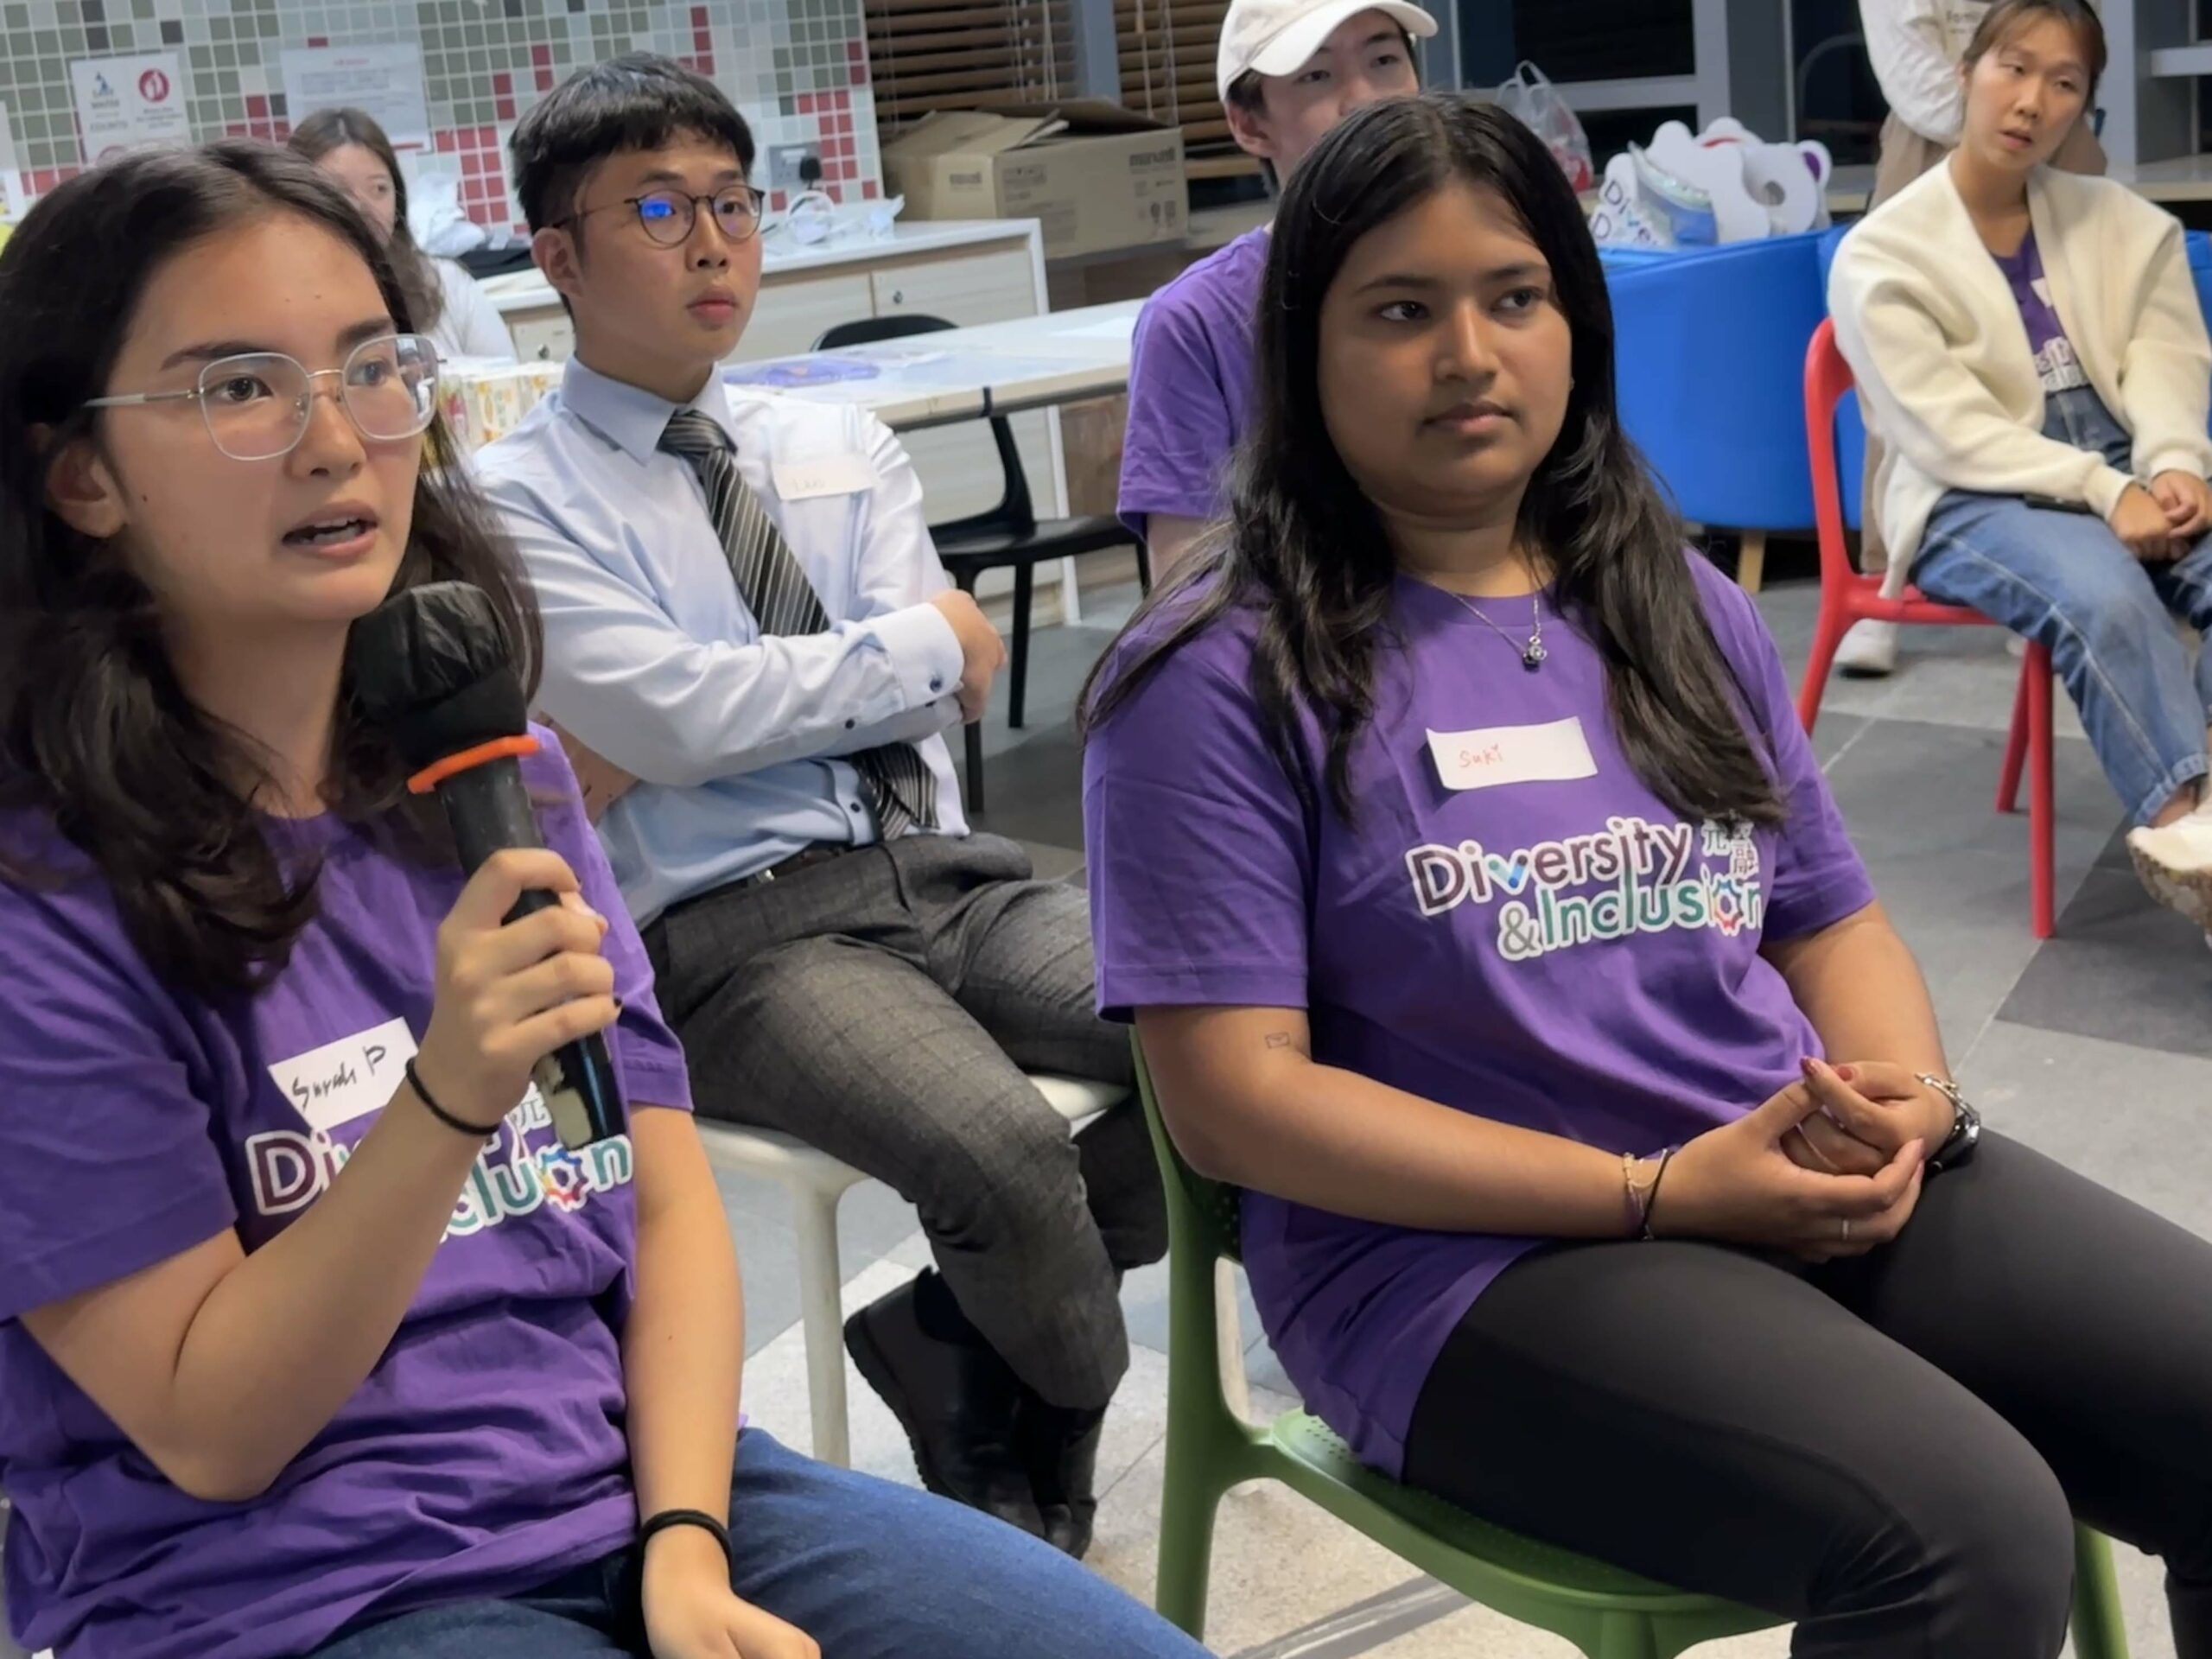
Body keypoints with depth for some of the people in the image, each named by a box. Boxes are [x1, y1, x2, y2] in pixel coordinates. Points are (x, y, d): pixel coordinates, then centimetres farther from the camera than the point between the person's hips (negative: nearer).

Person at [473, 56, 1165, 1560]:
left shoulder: (844, 452, 16)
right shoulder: (518, 502, 1)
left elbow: (940, 696, 2)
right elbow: (669, 713, -14)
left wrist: (703, 729, -11)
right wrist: (926, 640, -5)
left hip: (950, 871, 5)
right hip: (742, 928, -5)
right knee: (1004, 1153, -31)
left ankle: (956, 1336, 4)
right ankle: (1074, 1398, 6)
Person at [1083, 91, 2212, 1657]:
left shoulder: (1683, 606, 13)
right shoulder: (1222, 680, -6)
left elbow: (1831, 921, 17)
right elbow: (1238, 1095, -11)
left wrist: (1907, 1103, -7)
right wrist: (1658, 1192, -16)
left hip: (1820, 1184, 6)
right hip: (1470, 1256, -6)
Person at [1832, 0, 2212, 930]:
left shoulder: (2123, 224, 14)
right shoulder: (1882, 255, -3)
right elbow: (1947, 431, -12)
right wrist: (2104, 492, -22)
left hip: (2128, 476, 5)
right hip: (1972, 501, -4)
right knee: (2105, 595, -36)